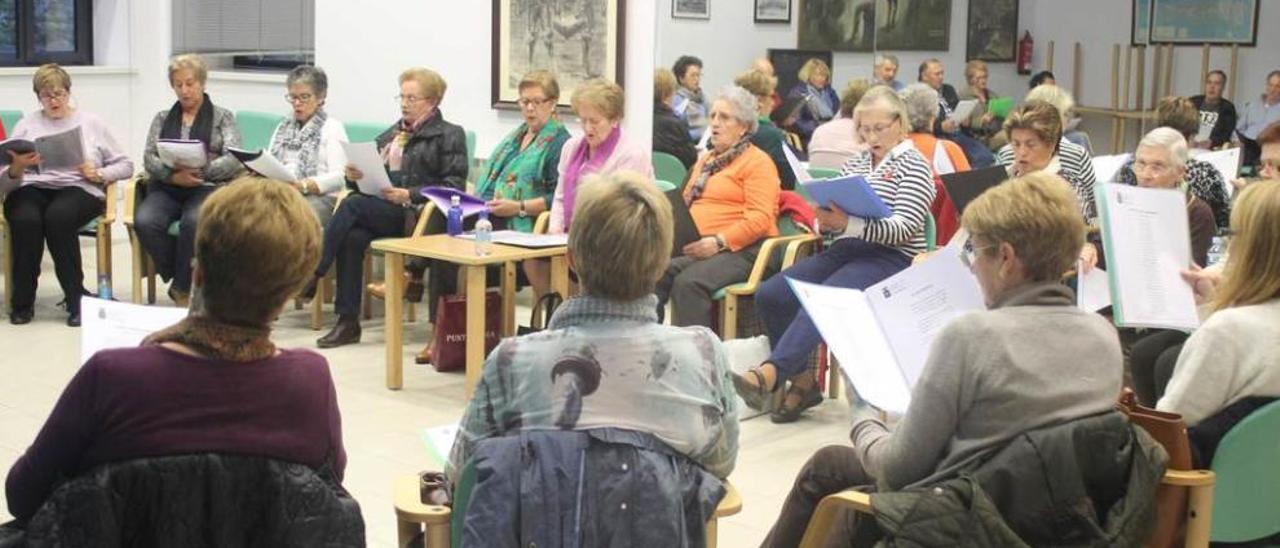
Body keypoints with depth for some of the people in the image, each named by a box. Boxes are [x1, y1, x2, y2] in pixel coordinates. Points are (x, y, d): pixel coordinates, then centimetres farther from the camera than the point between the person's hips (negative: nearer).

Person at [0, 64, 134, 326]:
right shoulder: (26, 124, 16)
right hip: (32, 187, 1)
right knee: (26, 219, -34)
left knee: (58, 216, -37)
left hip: (78, 189, -1)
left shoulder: (91, 123, 15)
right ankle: (22, 301, -18)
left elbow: (125, 165, 13)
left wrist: (99, 174, -6)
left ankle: (76, 298, -24)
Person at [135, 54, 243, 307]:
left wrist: (199, 172, -17)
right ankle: (184, 283, -11)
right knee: (144, 222, -31)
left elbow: (233, 160, -1)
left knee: (193, 221, -38)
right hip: (166, 188, 3)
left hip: (207, 188, -3)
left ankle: (183, 288, -18)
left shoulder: (223, 117, 14)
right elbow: (149, 158, 8)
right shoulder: (162, 118, 21)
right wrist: (174, 175, -13)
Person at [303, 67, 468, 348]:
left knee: (352, 205, -29)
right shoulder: (392, 133, 26)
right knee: (352, 237, -29)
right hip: (379, 210, 5)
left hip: (417, 215, -5)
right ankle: (348, 322, -26)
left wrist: (409, 195, -17)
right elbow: (372, 171, 25)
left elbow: (453, 186, -5)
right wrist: (354, 176, 0)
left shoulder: (450, 135, 6)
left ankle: (312, 275, -21)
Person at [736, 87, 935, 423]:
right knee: (770, 294, -16)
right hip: (843, 252, 7)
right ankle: (802, 382, -7)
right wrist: (825, 221, -4)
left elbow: (904, 229, -12)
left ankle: (769, 375, -46)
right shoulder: (855, 163, 22)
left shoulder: (914, 165, 2)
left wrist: (848, 224, -26)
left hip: (891, 258, -7)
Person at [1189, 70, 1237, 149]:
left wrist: (1211, 142, -22)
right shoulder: (1193, 102, 13)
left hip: (1212, 150, -2)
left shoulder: (1228, 108, 8)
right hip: (1189, 147, 2)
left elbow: (1227, 135, -3)